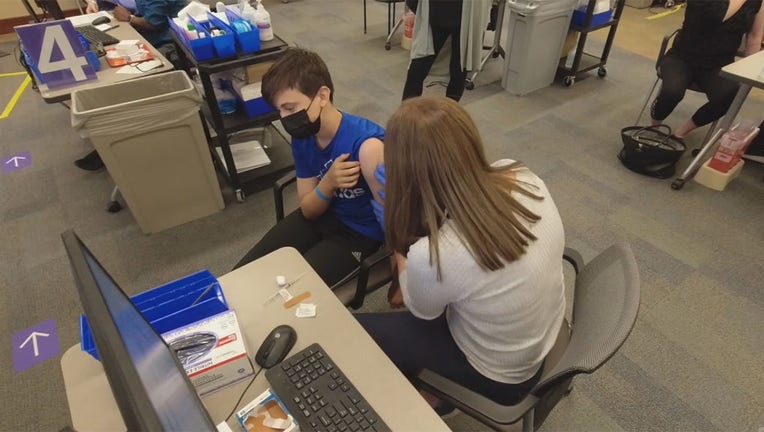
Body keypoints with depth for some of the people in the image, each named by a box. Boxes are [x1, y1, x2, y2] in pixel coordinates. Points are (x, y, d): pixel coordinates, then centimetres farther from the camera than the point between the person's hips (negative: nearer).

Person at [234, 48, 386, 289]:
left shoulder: (366, 144, -33)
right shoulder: (303, 137, -10)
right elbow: (308, 210, -3)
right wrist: (328, 183, -25)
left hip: (359, 232, -6)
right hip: (322, 214, 6)